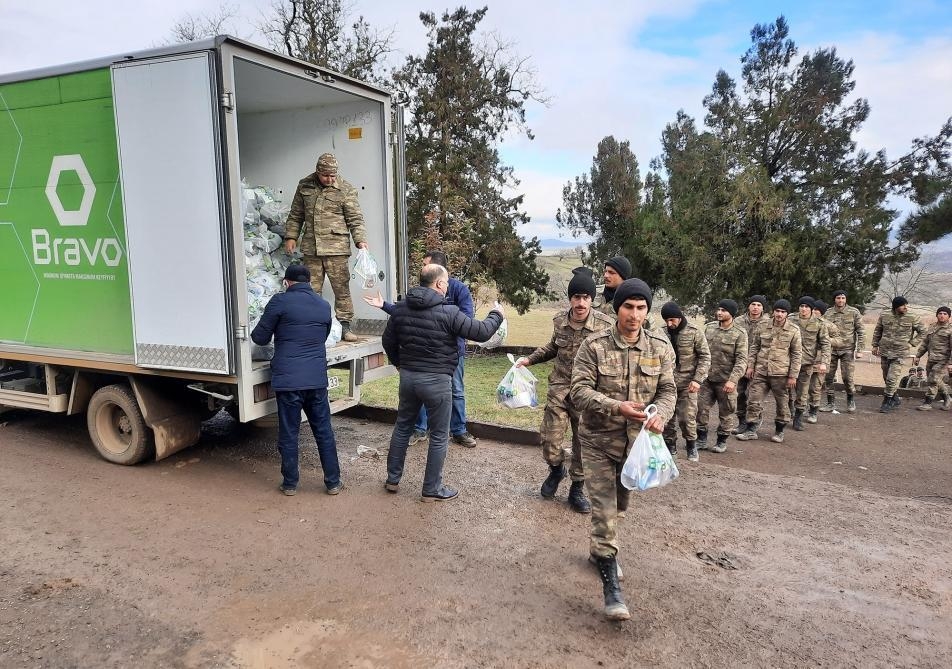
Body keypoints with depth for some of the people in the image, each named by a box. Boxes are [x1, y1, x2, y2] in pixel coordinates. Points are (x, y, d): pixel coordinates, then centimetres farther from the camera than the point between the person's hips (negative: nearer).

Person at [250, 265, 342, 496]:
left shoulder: (280, 301, -6)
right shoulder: (324, 305, 9)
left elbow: (260, 337, 0)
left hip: (288, 379, -3)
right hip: (317, 379, 4)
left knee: (288, 434, 8)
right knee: (324, 432, 11)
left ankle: (290, 483, 19)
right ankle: (333, 482, 16)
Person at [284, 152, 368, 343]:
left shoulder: (345, 190, -1)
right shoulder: (304, 186, 10)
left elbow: (355, 219, -2)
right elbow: (296, 215, 19)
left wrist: (360, 240, -14)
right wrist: (291, 236, 12)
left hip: (336, 248, -3)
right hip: (311, 248, 3)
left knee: (341, 288, -1)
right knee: (312, 290, 7)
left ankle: (344, 326, 9)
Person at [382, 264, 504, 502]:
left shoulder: (400, 308, 2)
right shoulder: (448, 312, -17)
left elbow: (388, 340, 12)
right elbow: (481, 332, -13)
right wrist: (496, 315, 7)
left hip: (407, 375, 6)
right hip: (436, 380, -6)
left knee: (402, 427, 21)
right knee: (439, 436, 8)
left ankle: (393, 479, 31)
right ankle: (432, 490, 18)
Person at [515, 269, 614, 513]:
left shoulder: (606, 325, -14)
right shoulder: (559, 321, -3)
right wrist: (530, 359, 9)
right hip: (559, 390, 2)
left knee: (583, 443, 9)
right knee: (549, 438, 2)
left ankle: (577, 490, 29)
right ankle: (556, 470, 35)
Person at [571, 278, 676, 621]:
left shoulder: (661, 348, -4)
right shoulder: (594, 345, -13)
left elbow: (668, 390, -1)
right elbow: (579, 390, -17)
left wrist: (660, 414, -23)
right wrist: (617, 406, -32)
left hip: (636, 440, 4)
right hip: (598, 441, -4)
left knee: (619, 504, 22)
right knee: (604, 510, -6)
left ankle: (599, 549, 48)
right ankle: (610, 585, 4)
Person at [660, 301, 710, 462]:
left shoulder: (694, 333, -5)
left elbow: (705, 357, -4)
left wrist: (697, 379, -13)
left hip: (687, 384, -3)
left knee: (687, 418, -3)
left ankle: (691, 446, 19)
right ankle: (670, 445, 25)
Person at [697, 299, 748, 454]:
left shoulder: (739, 333, -9)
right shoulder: (709, 327, 5)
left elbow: (741, 360, -14)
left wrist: (732, 380, -24)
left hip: (726, 381, -4)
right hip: (707, 378, 4)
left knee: (726, 412, 8)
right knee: (701, 409, 6)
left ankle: (722, 441, 24)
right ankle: (701, 440, 20)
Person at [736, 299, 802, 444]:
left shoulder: (794, 330, -2)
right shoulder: (764, 327, 4)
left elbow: (796, 355, -1)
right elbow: (755, 347, 12)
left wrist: (793, 376, -4)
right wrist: (750, 366, 5)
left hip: (780, 374, -2)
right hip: (760, 372, 2)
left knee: (782, 403, 10)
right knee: (754, 402, 3)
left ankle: (779, 431, 25)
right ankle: (750, 430, 13)